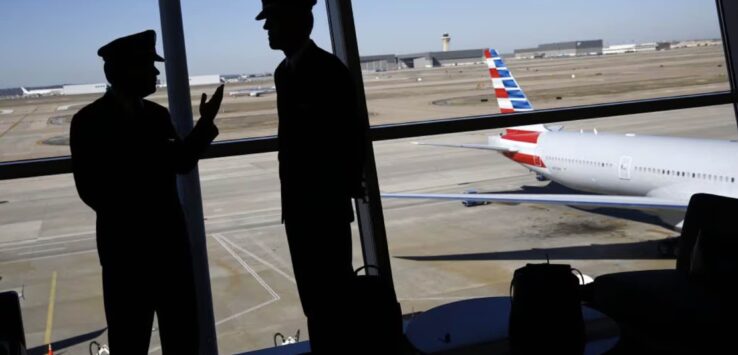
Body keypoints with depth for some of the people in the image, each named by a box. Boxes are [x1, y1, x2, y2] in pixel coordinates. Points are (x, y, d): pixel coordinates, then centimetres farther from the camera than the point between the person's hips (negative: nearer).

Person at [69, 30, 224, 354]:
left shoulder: (157, 114, 7)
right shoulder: (89, 122, -9)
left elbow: (182, 163, 7)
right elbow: (90, 189, -11)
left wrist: (205, 123, -5)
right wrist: (130, 220, -6)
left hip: (170, 237, 5)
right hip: (124, 243, -5)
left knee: (182, 327, 16)